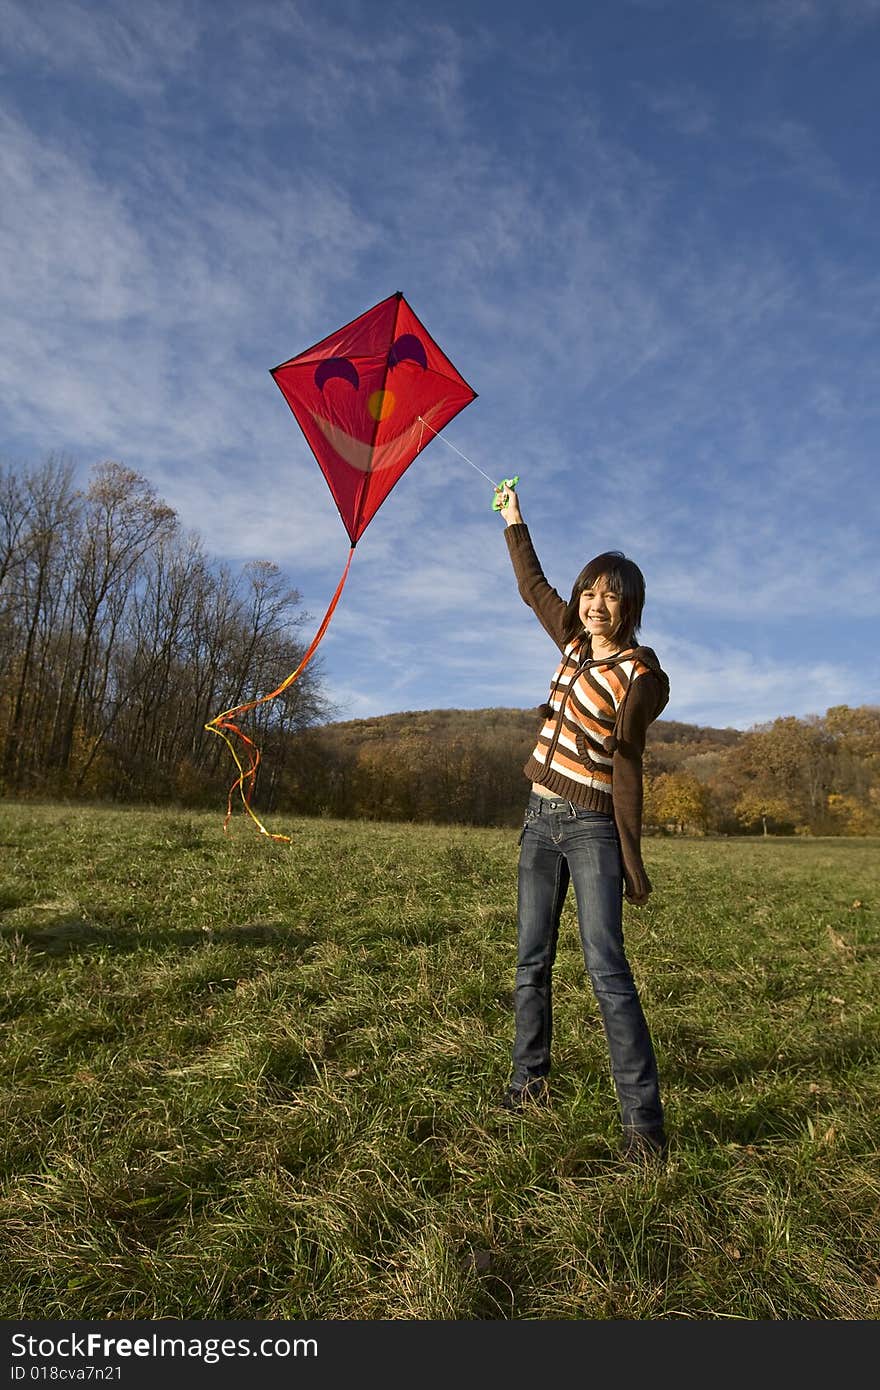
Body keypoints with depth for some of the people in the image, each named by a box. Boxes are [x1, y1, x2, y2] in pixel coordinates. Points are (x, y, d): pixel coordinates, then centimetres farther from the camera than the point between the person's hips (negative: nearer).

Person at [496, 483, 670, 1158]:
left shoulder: (639, 676, -12)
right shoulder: (576, 639, 6)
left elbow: (626, 770, -12)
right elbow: (534, 586, 22)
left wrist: (632, 861, -12)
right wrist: (514, 521, 31)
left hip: (592, 827, -7)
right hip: (542, 820, 7)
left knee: (606, 965, -12)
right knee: (533, 961, 11)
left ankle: (644, 1119, -4)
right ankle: (529, 1080, 23)